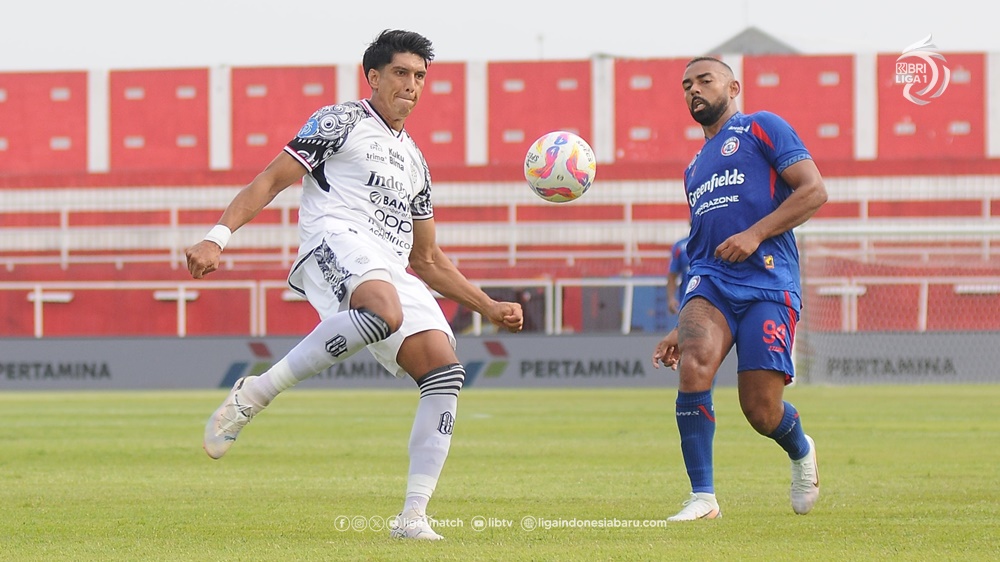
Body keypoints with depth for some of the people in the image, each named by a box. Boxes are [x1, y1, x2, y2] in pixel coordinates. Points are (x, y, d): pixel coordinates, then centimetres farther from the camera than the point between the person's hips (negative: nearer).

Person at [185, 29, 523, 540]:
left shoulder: (414, 161, 31)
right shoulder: (340, 122, 11)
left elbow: (428, 259, 36)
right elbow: (271, 180, 2)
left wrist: (489, 308, 29)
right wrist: (218, 237, -12)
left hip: (391, 269, 7)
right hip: (337, 240, -7)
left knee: (445, 371, -13)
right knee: (385, 312, -41)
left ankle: (413, 517, -14)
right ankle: (255, 393, -32)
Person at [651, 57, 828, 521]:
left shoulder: (762, 128, 8)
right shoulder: (694, 168, 29)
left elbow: (814, 191, -3)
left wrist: (755, 234, -13)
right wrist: (681, 329, 23)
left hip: (767, 282, -5)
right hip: (710, 282, 5)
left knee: (762, 413, -9)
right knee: (694, 364, -27)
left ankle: (801, 452, 29)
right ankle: (703, 496, -21)